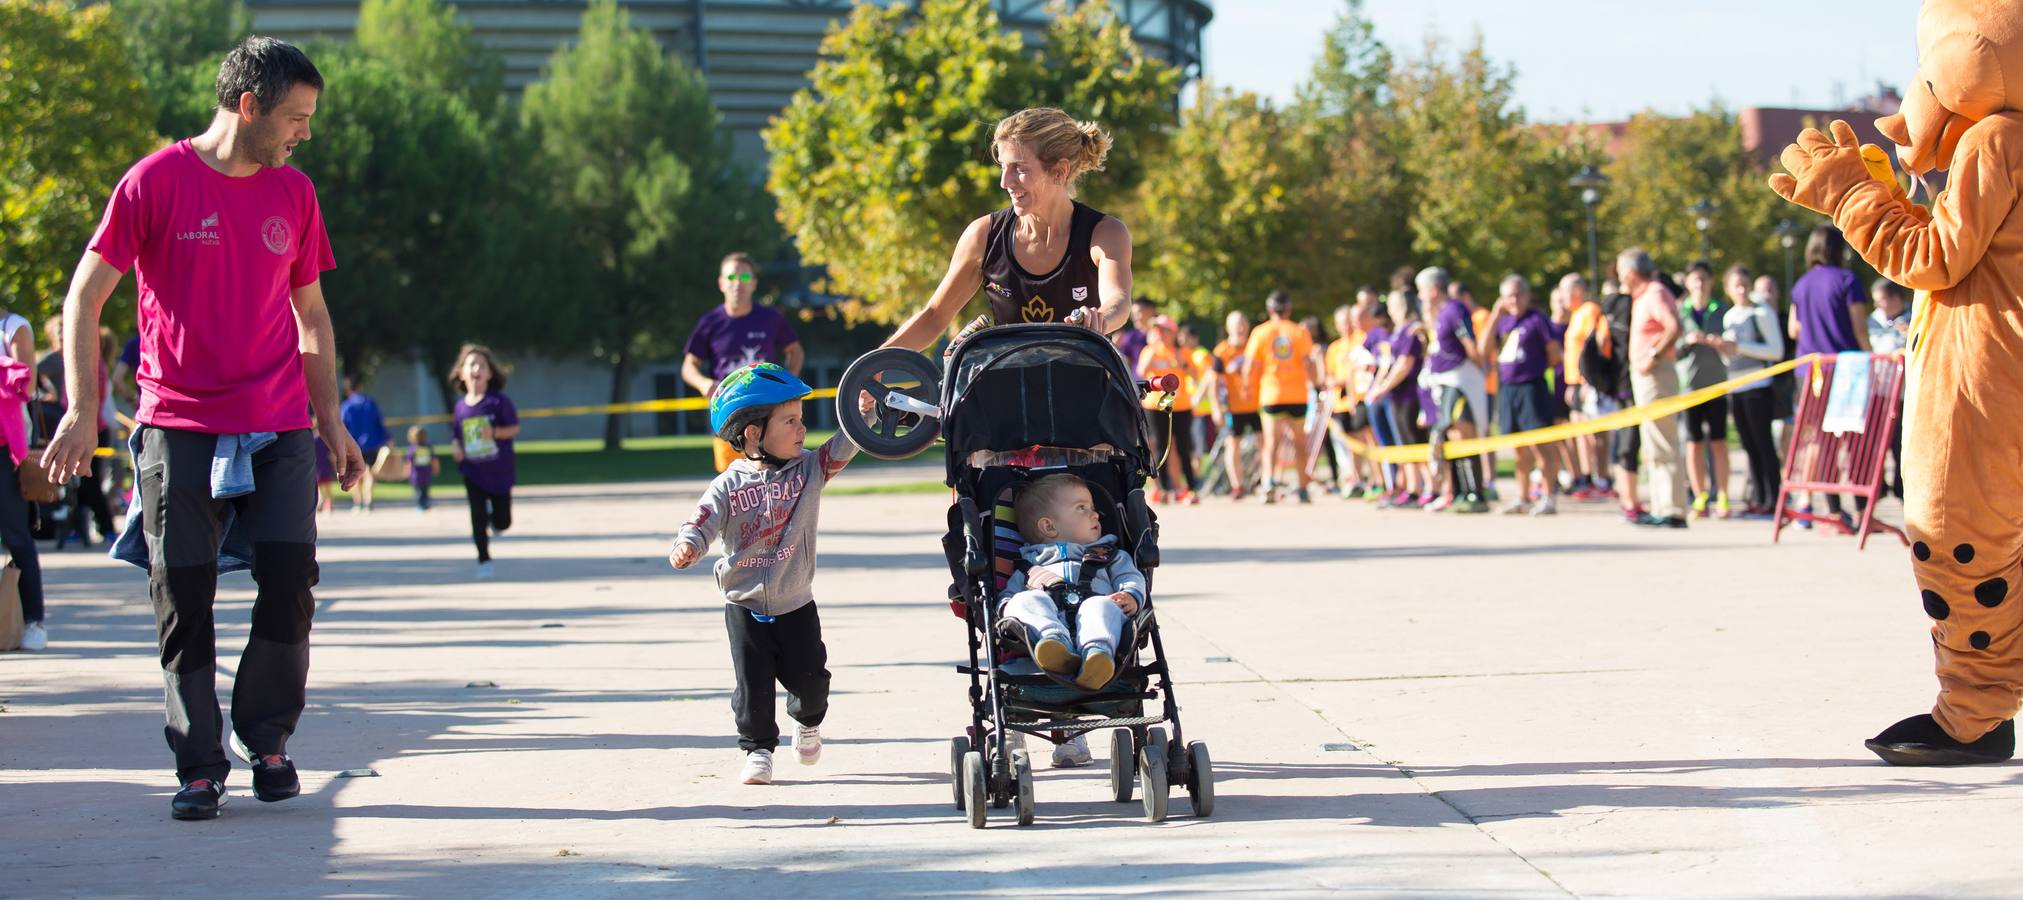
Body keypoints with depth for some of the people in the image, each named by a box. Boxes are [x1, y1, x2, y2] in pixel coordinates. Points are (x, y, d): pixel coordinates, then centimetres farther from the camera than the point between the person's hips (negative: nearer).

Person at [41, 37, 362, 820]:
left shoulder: (293, 194, 9)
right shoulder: (155, 183, -4)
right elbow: (86, 298, -2)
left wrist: (331, 422, 14)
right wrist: (82, 410, -10)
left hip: (279, 431, 3)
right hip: (179, 426, -3)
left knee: (290, 582, -7)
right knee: (184, 600, -3)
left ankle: (268, 741, 12)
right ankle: (198, 768, 6)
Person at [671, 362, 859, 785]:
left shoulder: (808, 469, -3)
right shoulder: (730, 486, -9)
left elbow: (842, 448, -13)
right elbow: (704, 520, -18)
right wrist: (687, 545, -39)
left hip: (796, 604, 2)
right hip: (745, 607, -2)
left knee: (809, 677, 7)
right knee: (752, 683, -3)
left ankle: (808, 722, 38)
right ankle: (758, 748, 14)